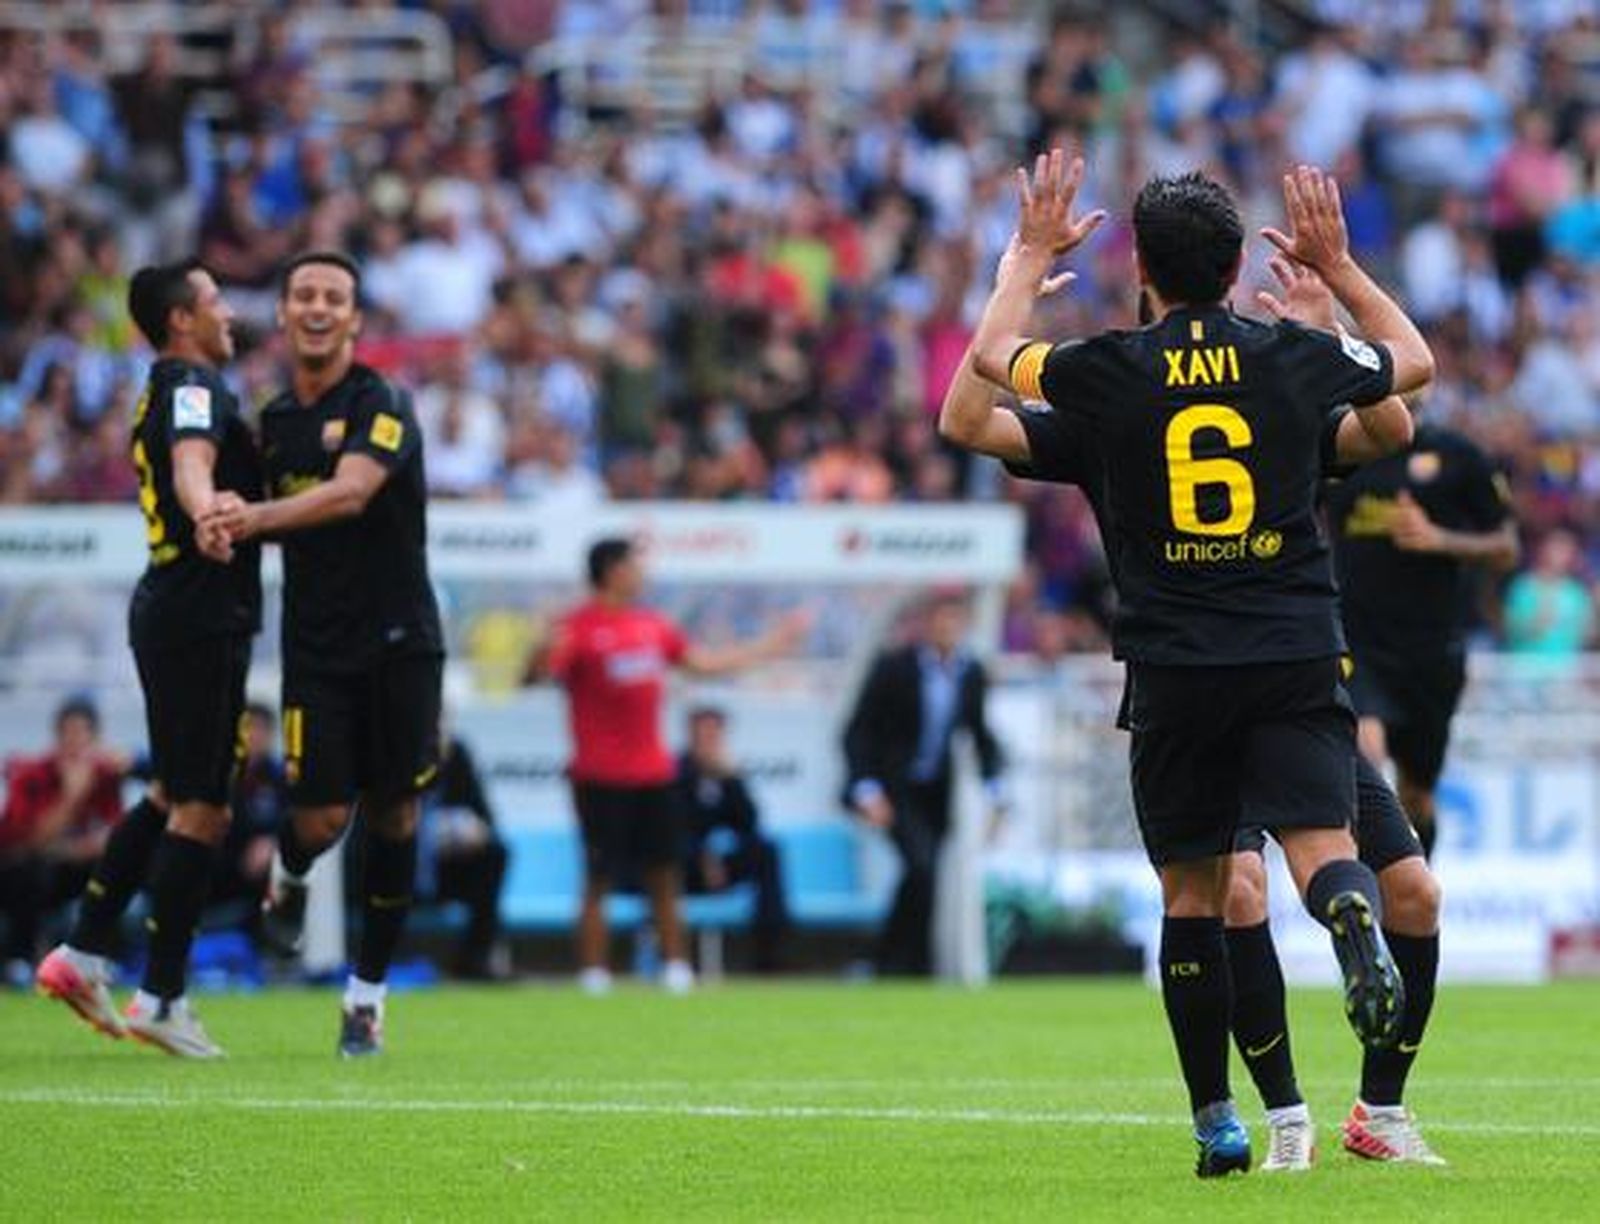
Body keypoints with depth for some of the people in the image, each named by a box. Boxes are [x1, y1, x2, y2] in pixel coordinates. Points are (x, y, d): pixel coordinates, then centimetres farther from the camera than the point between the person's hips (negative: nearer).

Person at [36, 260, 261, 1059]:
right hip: (203, 619, -10)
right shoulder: (195, 386, -12)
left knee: (172, 797, 19)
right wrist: (207, 511, -53)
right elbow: (191, 462, -34)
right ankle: (160, 999, -5)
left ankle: (83, 954, 20)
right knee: (202, 809, -7)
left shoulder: (169, 391, 17)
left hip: (170, 611, 10)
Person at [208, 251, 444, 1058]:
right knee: (321, 816, -10)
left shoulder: (381, 405, -9)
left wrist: (256, 516, -37)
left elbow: (351, 493, -26)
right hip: (315, 649, 3)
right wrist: (235, 525, 2)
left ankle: (367, 994, 12)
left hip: (399, 642, -3)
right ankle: (288, 882, 27)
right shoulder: (276, 420, 10)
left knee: (392, 816, 1)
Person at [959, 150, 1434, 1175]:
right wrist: (1337, 265, 31)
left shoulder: (1112, 371, -3)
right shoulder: (1296, 358, 1)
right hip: (1297, 656, 0)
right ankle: (1358, 932, -44)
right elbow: (1415, 362, 23)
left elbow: (994, 351, 19)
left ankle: (1217, 1123, 11)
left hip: (1175, 667, 0)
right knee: (1322, 840, -7)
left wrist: (1032, 253, 32)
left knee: (1192, 890, 8)